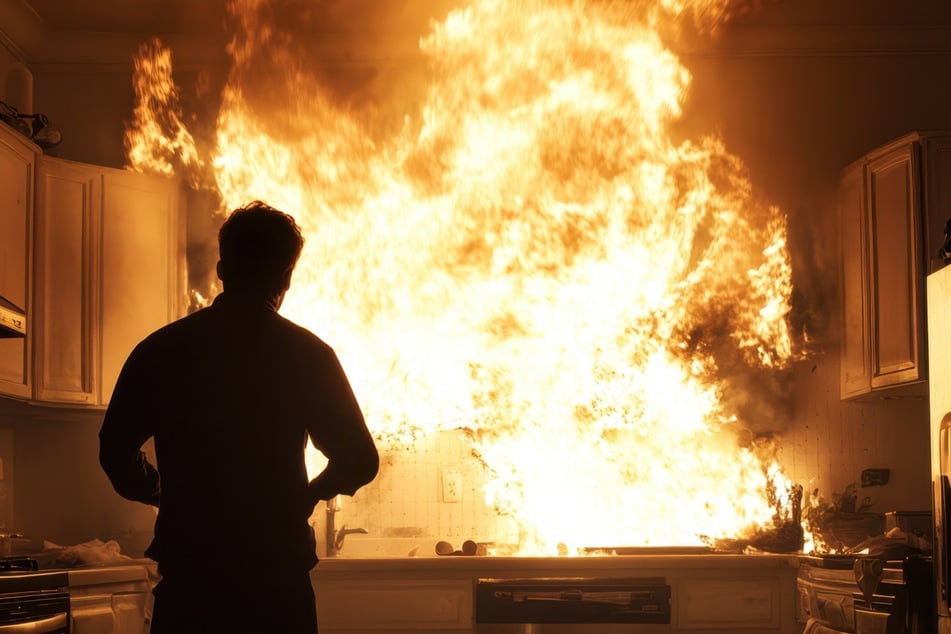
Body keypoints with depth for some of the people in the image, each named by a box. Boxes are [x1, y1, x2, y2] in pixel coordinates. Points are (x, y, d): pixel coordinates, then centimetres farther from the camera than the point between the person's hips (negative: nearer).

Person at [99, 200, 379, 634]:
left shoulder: (160, 349, 1)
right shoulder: (307, 353, -3)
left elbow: (116, 452, 6)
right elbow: (358, 462, -2)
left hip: (187, 575, 1)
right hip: (278, 576, -1)